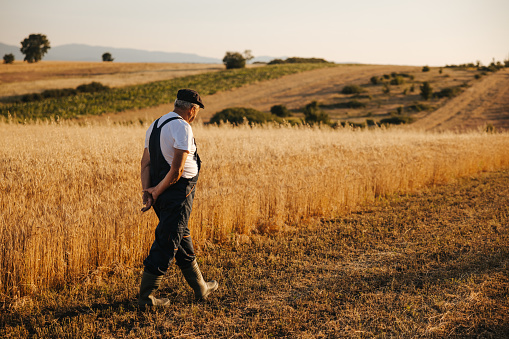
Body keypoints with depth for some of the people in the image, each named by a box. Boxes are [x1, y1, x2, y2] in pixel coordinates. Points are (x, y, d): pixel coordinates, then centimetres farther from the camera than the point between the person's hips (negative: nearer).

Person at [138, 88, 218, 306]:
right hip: (177, 192, -9)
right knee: (167, 243, -2)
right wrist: (157, 191, -12)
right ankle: (146, 296, 3)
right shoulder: (182, 127, -15)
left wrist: (147, 191, -1)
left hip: (161, 194, 9)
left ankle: (200, 288, 30)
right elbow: (177, 169, -22)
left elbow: (145, 162, 6)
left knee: (182, 239, 18)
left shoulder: (155, 126, 12)